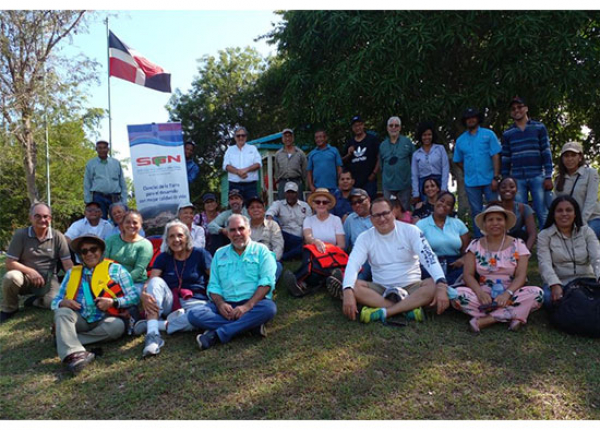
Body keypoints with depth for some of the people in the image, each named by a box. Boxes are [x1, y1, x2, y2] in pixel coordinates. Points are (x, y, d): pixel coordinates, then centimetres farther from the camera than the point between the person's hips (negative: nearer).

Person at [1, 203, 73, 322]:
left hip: (48, 280, 0)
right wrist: (30, 271, -23)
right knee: (11, 277, -34)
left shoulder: (58, 237, -6)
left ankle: (35, 301, 10)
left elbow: (67, 263, -8)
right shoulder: (20, 234, -7)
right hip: (26, 278, 0)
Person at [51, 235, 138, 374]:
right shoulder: (72, 272, 21)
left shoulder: (115, 269, 10)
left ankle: (65, 339, -23)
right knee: (62, 312, -26)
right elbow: (55, 301, 18)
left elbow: (134, 297, 3)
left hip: (103, 320, -2)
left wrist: (113, 302, -15)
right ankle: (73, 353, -45)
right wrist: (62, 302, -6)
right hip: (79, 319, 2)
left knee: (117, 325, -32)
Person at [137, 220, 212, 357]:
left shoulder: (199, 254, 1)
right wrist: (143, 294, -28)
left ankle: (153, 325, -25)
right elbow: (150, 280, -6)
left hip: (195, 302, -2)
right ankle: (152, 335, -37)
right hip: (170, 303, 2)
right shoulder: (163, 257, 9)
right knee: (157, 281, -26)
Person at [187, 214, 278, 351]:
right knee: (194, 315, -21)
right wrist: (220, 304, -11)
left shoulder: (261, 250, 6)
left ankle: (217, 335, -29)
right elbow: (214, 285, 12)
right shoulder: (220, 254, 18)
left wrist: (248, 306, -19)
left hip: (254, 303, -3)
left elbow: (266, 282, -6)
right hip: (225, 305, 3)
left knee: (269, 308, -35)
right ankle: (250, 325, -24)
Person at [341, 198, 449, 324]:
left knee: (435, 284, -29)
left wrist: (441, 286, -33)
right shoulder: (365, 238, -2)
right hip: (380, 289, 1)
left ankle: (382, 312, -33)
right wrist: (348, 292, -34)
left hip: (411, 286, 0)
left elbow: (429, 257, -16)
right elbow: (353, 263, -15)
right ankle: (409, 308, -29)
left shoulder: (410, 231, -5)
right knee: (353, 287, -27)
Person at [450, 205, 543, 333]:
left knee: (537, 293, -28)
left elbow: (521, 275, -5)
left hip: (509, 297, 1)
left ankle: (484, 320, -26)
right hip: (483, 296, 0)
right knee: (457, 294, -28)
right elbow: (468, 275, -2)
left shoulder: (517, 244, 4)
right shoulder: (475, 245, 5)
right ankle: (512, 316, -26)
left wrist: (507, 293, -24)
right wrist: (480, 292, -22)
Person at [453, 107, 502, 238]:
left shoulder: (488, 134, 2)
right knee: (476, 212, 9)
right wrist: (470, 171, 5)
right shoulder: (460, 140, 9)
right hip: (471, 183, 2)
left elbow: (496, 156, -4)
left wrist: (495, 177, -12)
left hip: (489, 180, -2)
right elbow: (458, 161, 16)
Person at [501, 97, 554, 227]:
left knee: (543, 214, -3)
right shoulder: (507, 134, 11)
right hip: (517, 179, 2)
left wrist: (548, 177, -5)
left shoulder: (539, 128, 7)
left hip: (537, 177, -1)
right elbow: (505, 160, 11)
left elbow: (546, 154, 3)